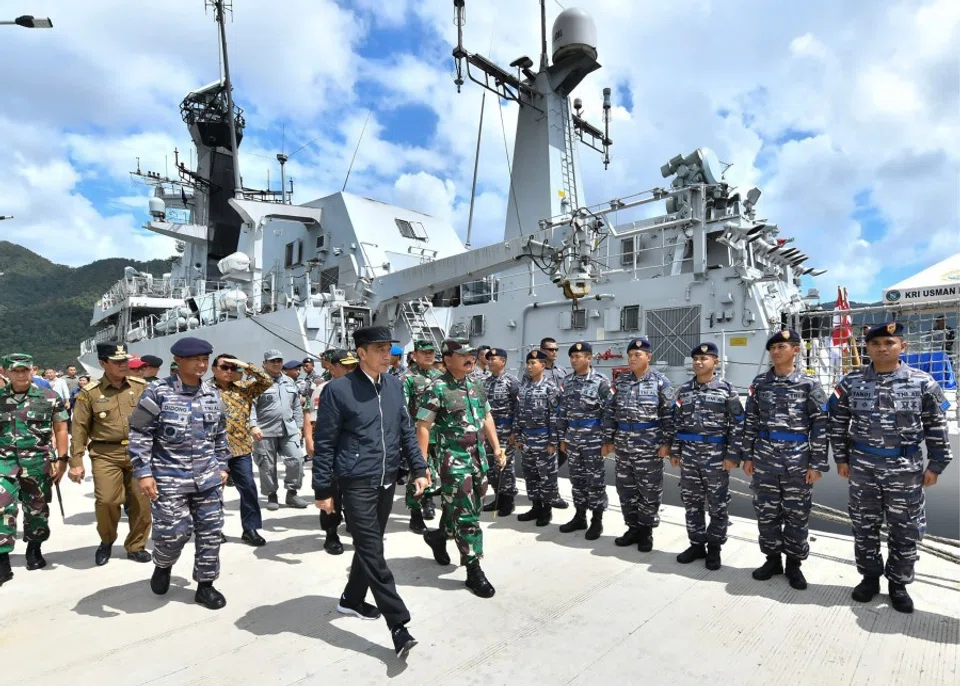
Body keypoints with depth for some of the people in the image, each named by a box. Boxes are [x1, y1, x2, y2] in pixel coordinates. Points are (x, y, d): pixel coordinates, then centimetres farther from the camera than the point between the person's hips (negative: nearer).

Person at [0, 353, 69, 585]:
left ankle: (34, 550, 31)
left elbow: (60, 429, 1)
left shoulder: (49, 397, -2)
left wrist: (61, 459, -4)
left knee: (36, 508, 12)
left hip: (37, 461, -1)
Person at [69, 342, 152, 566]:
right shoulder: (90, 393, -1)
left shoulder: (141, 386, 4)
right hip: (106, 454, -2)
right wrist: (76, 462, -2)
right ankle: (106, 541, 23)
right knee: (107, 500, -8)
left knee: (141, 502, 5)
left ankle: (136, 546, 24)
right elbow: (79, 429, 1)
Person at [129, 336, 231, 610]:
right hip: (169, 478, -4)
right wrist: (143, 473, -12)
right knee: (173, 532, -1)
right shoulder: (158, 392, -10)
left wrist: (223, 466, 14)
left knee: (210, 531, 7)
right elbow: (139, 434, -8)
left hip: (207, 477, 5)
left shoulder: (212, 393, 6)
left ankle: (205, 584, 24)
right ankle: (162, 566, 34)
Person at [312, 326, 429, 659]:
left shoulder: (394, 385, 4)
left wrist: (419, 468, 6)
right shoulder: (338, 390, -11)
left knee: (370, 546, 19)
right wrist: (323, 490, -6)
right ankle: (399, 625, 4)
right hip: (356, 483, -6)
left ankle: (351, 599, 40)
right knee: (372, 552, -3)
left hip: (387, 481, 6)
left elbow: (406, 430, 11)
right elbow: (324, 443, -8)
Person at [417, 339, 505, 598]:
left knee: (467, 509, 18)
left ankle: (438, 536, 43)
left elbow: (487, 417, 17)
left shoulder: (476, 385, 8)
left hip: (478, 456, 7)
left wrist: (496, 448, 12)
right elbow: (423, 427, -13)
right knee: (466, 515, -2)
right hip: (453, 459, -7)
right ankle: (474, 571, 11)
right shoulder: (437, 388, -14)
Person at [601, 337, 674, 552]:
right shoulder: (621, 381, 7)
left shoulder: (660, 382, -4)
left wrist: (666, 442, -11)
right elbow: (610, 411, 9)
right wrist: (608, 440, 5)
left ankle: (646, 531, 21)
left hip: (650, 446, -4)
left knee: (649, 491, 6)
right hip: (623, 445, 4)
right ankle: (633, 528, 27)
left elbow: (669, 414, -6)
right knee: (626, 489, 12)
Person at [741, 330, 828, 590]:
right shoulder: (759, 382, 5)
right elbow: (750, 421, 8)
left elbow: (821, 425, -4)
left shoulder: (809, 384, -4)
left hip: (797, 461, -3)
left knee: (797, 514, 8)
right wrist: (747, 455, 5)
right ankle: (772, 558, 26)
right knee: (766, 512, 10)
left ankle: (794, 563, 24)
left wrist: (817, 464, -8)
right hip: (764, 459, 3)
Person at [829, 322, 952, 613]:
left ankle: (898, 583, 28)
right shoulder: (851, 382, -2)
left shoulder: (922, 382, -4)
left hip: (906, 468, -1)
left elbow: (936, 426, 2)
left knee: (905, 529, 10)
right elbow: (838, 422, 5)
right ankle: (870, 577, 29)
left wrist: (936, 464, 1)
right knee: (864, 527, 11)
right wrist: (841, 458, 4)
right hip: (863, 467, 1)